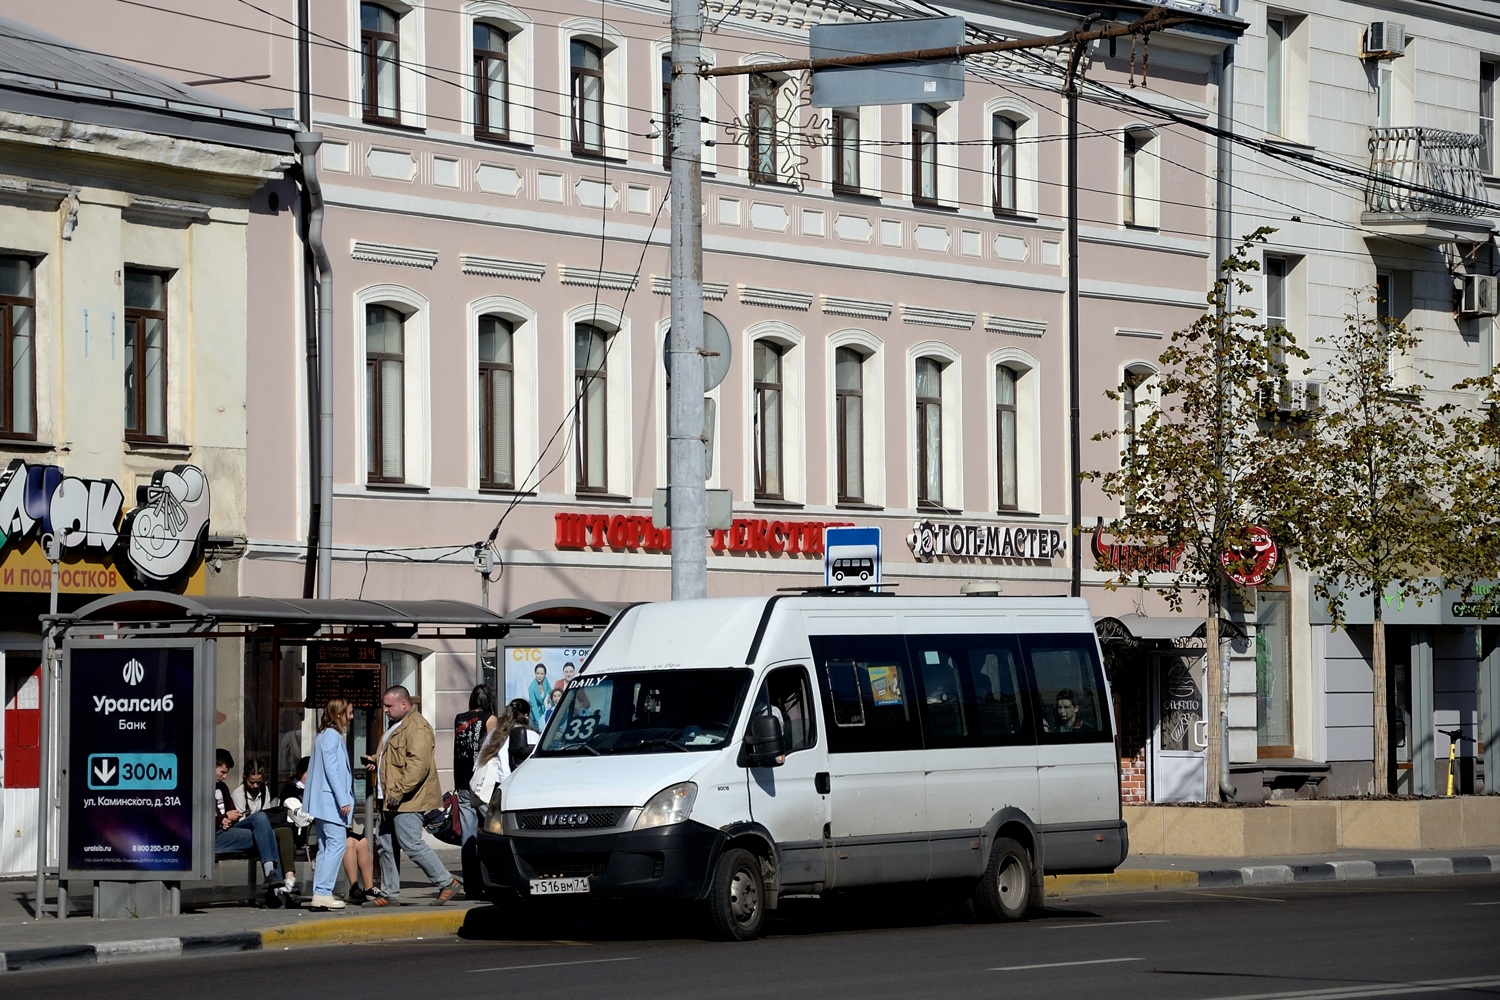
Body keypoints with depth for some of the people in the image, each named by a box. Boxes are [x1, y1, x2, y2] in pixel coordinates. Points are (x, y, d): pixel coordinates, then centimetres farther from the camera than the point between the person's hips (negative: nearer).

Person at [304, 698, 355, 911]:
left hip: (321, 803, 10)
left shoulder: (324, 736, 18)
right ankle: (323, 892, -18)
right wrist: (343, 800, -18)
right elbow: (331, 770, -17)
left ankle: (319, 894, 8)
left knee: (326, 846, 10)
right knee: (337, 843, -12)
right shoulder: (331, 736, -11)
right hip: (331, 800, -10)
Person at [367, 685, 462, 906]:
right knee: (385, 845, 11)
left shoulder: (416, 727, -15)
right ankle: (389, 894, 17)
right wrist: (377, 761, 16)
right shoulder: (396, 726, 20)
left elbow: (418, 764, -26)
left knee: (411, 844, -13)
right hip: (390, 800, 11)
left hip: (408, 800, -11)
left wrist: (399, 791, -27)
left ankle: (447, 883, -6)